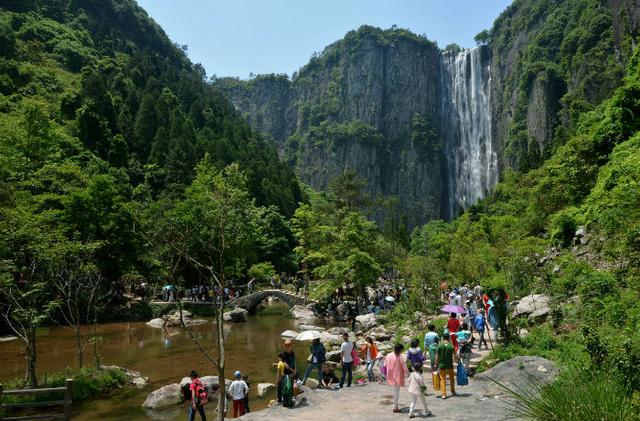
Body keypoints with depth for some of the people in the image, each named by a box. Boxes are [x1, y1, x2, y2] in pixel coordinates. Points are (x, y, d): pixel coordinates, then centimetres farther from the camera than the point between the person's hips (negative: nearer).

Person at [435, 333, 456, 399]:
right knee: (451, 378, 20)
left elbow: (437, 356, -5)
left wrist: (436, 364, 3)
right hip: (449, 365, 1)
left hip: (441, 365, -1)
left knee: (442, 379, 5)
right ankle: (453, 391, 35)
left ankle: (443, 394, 1)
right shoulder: (451, 346, -9)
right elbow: (454, 356, -10)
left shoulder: (440, 346, -8)